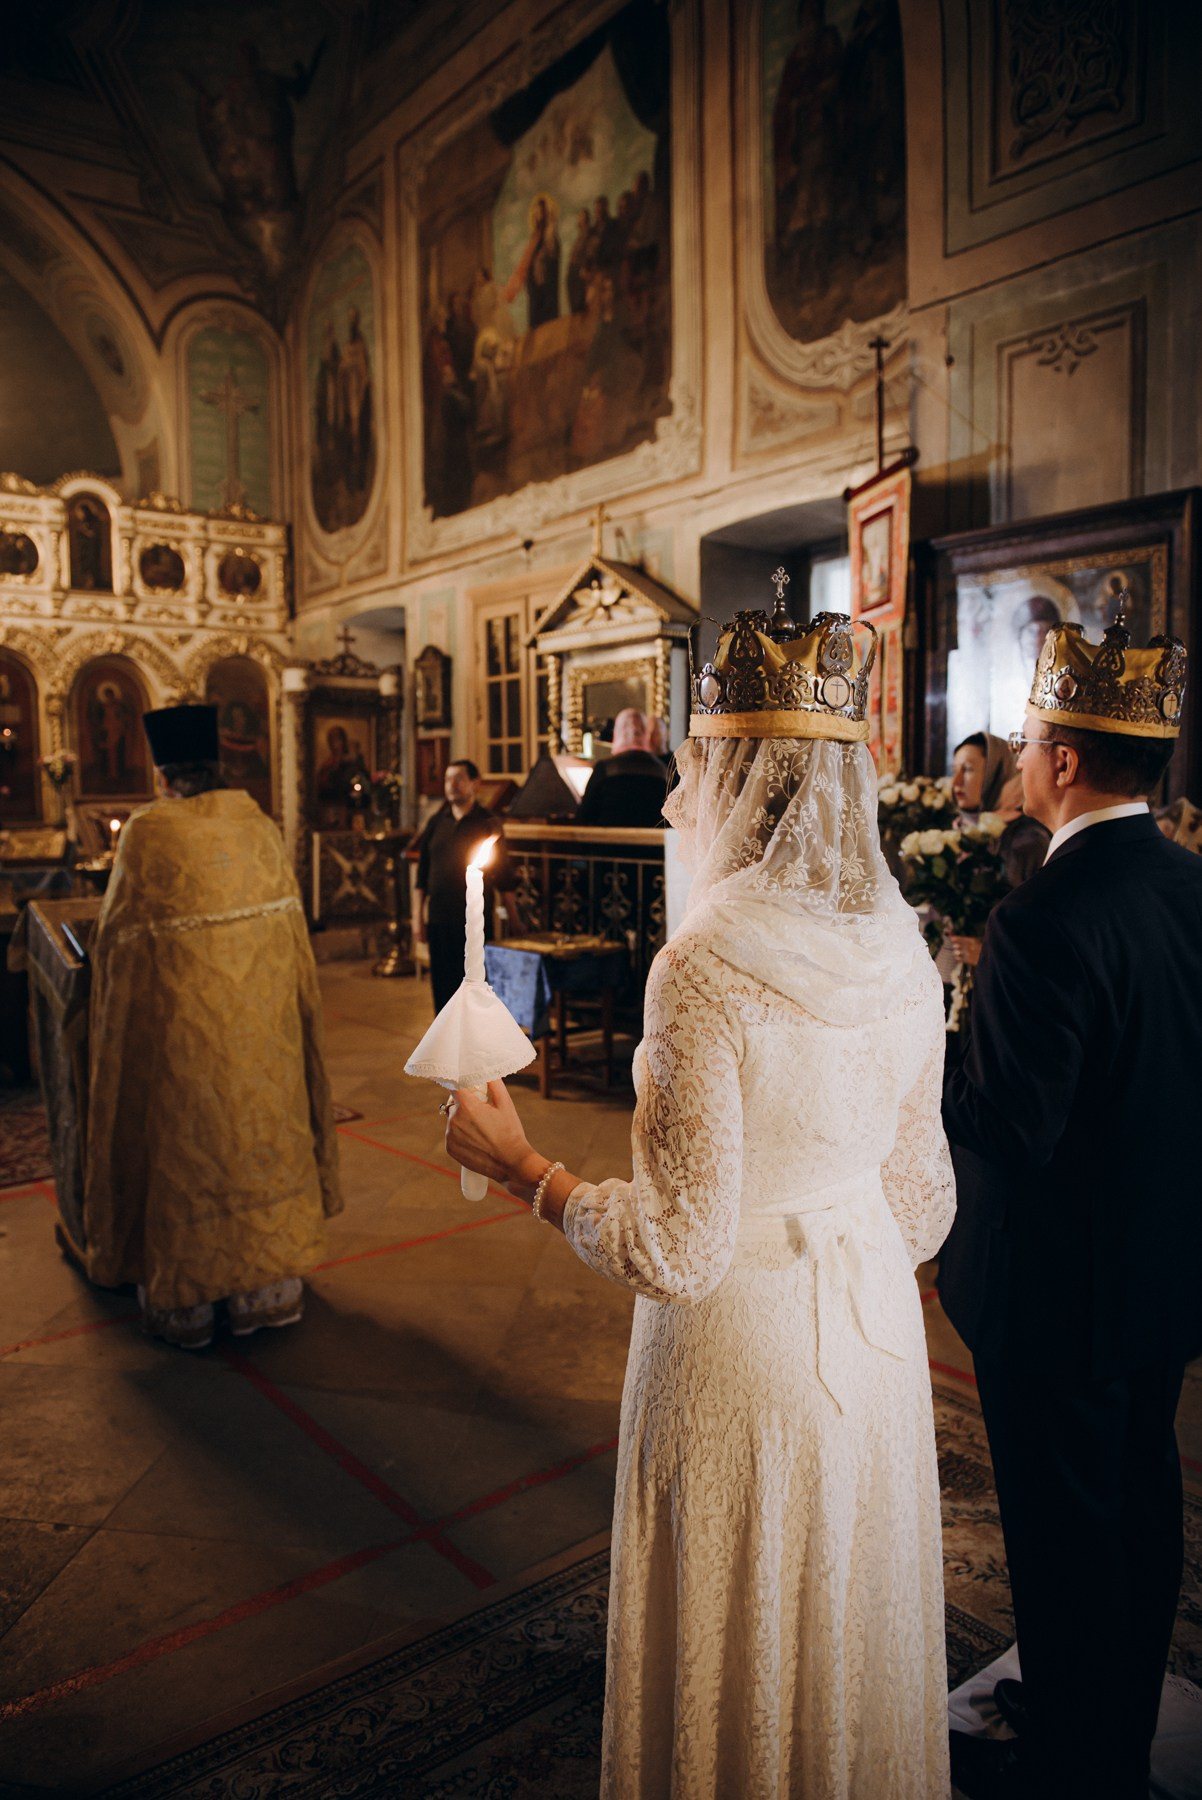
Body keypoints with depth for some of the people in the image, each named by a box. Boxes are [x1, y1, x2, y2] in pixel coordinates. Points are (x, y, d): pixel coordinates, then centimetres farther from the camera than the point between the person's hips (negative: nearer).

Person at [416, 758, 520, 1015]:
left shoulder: (488, 823, 0)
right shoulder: (437, 822, 8)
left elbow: (503, 873, 0)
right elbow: (423, 872, 13)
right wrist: (420, 916, 11)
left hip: (474, 920, -3)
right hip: (439, 919, 3)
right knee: (442, 986, 7)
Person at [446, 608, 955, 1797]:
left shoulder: (704, 965, -25)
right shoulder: (900, 950, -4)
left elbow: (680, 1244, -23)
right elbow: (922, 1196, 4)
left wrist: (518, 1167, -11)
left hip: (742, 1342, -6)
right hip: (876, 1326, 7)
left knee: (737, 1651, 19)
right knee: (856, 1617, 28)